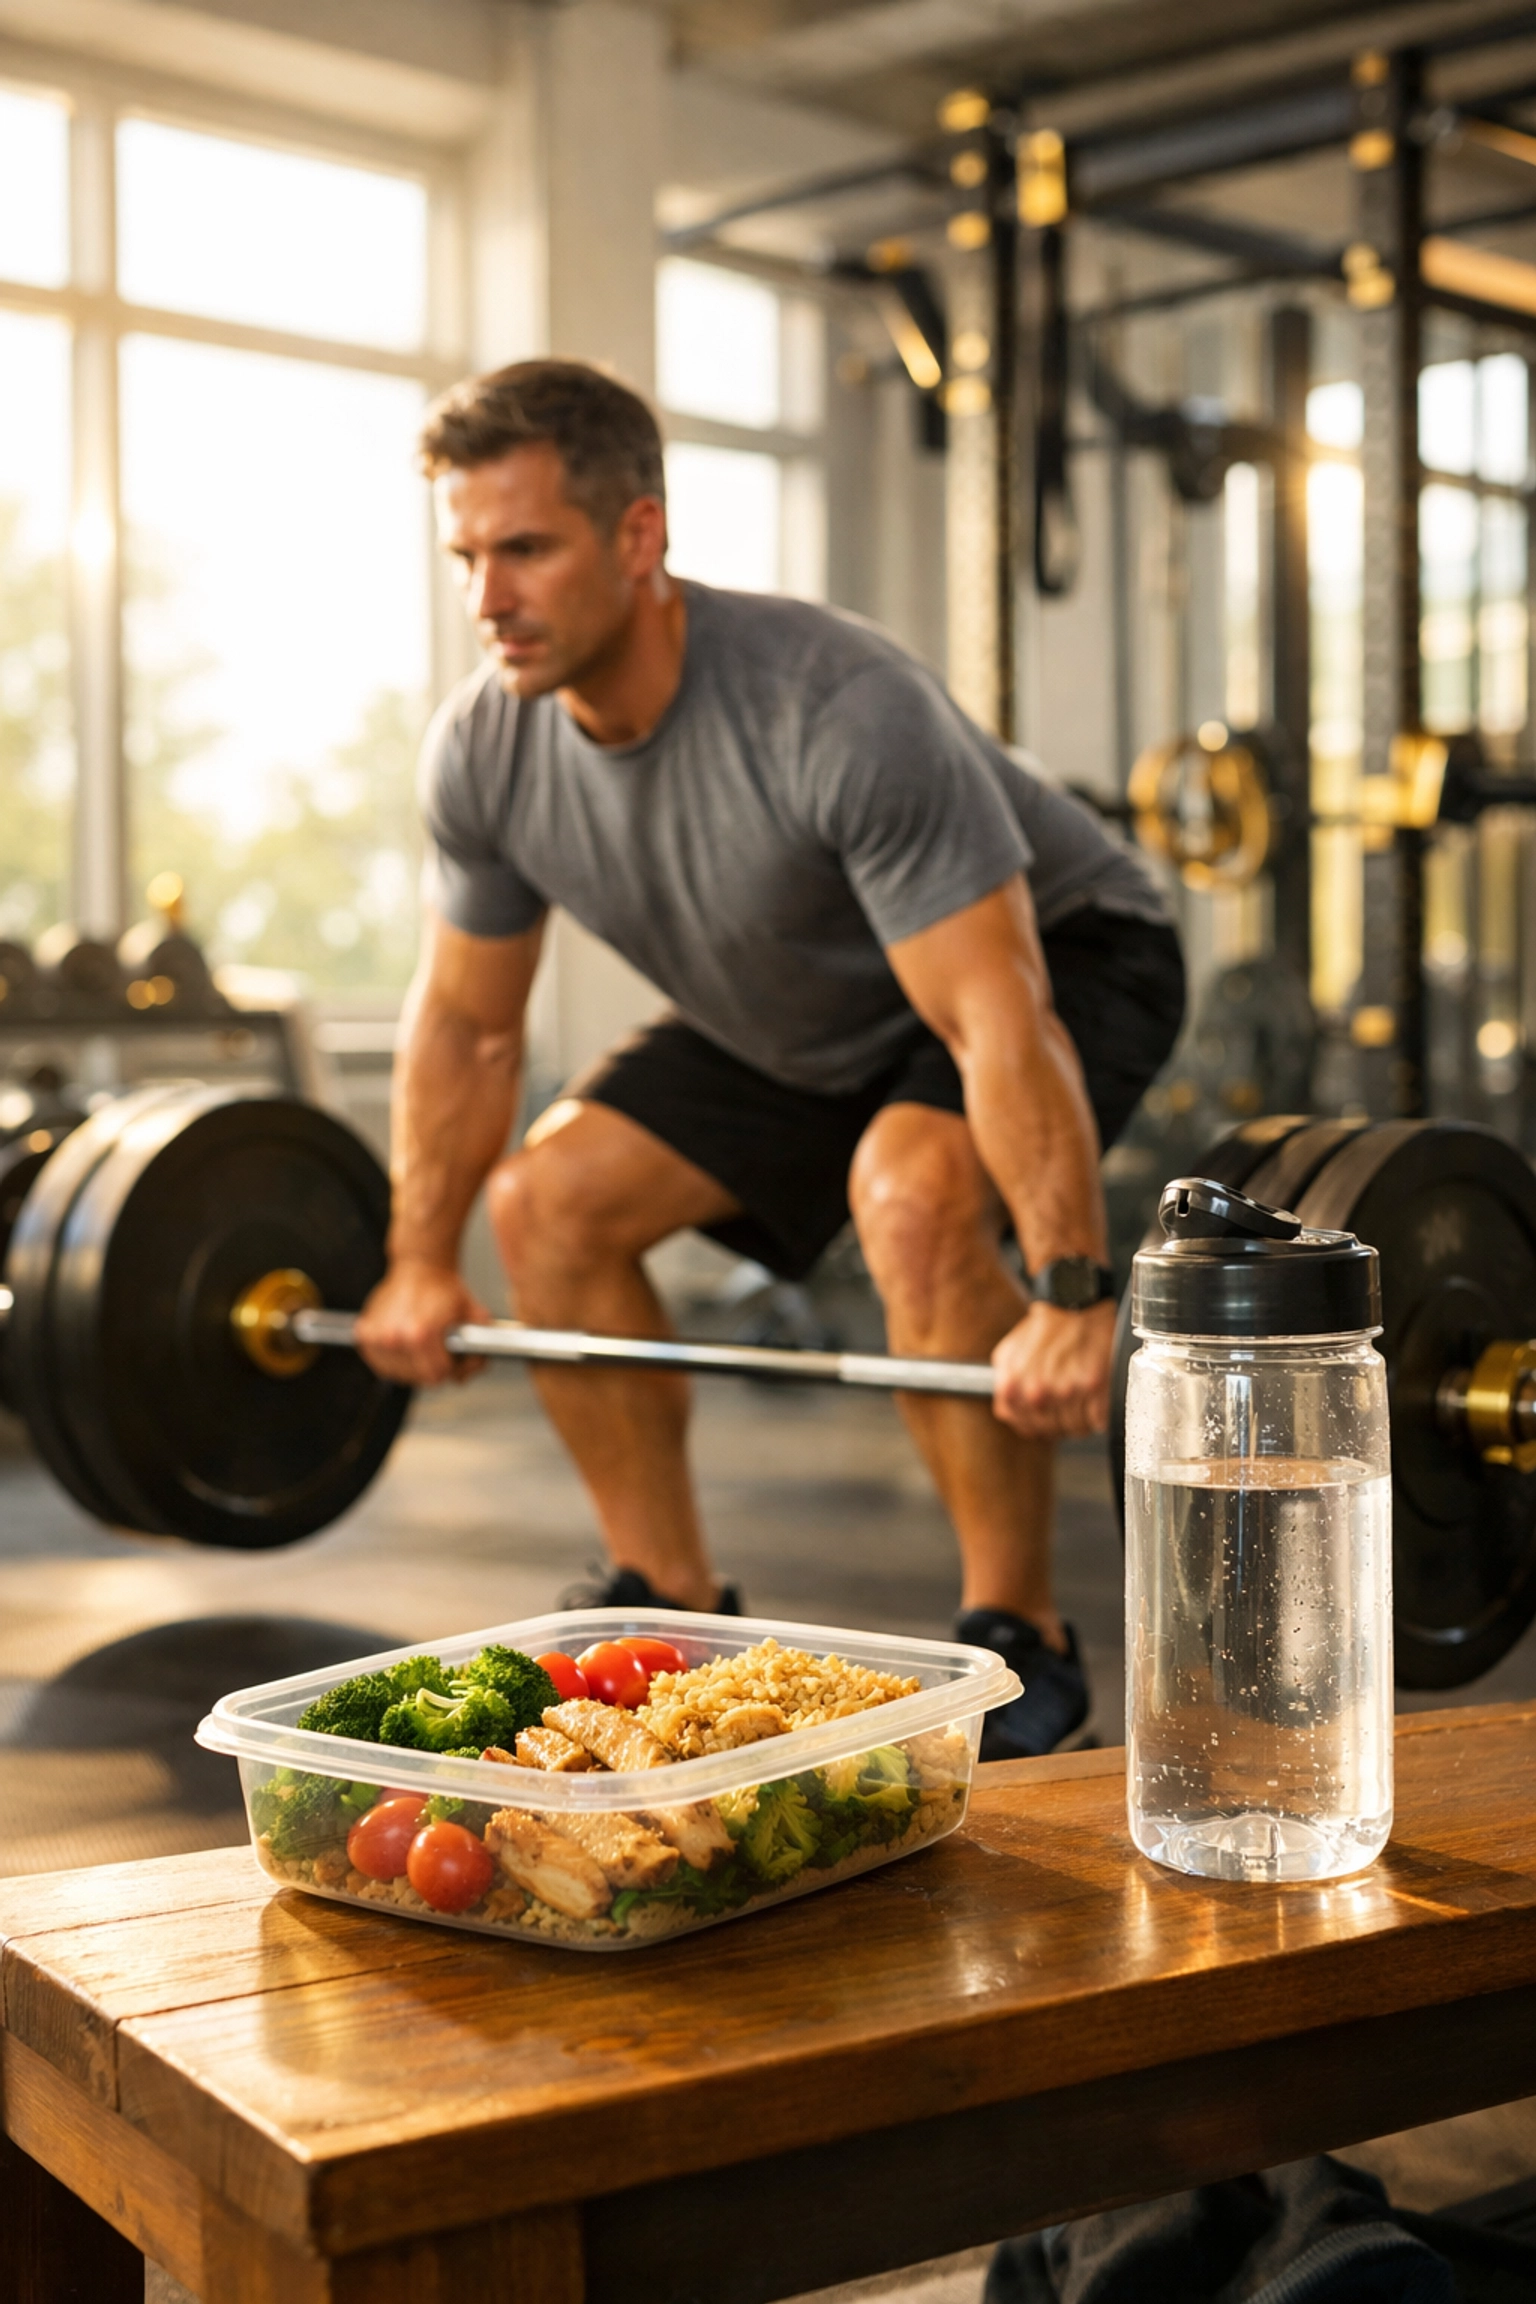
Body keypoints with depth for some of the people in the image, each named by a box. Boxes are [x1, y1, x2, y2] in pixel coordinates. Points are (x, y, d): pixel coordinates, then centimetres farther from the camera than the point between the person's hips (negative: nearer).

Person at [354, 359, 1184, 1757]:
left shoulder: (838, 713, -38)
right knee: (549, 1199, -4)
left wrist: (1072, 1304, -42)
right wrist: (420, 1264, 3)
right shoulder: (484, 750, -16)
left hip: (1060, 960, -7)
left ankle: (1019, 1641, -16)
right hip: (806, 1013, 7)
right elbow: (466, 1022, -1)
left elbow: (1001, 1024, -39)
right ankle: (672, 1603, 9)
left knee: (911, 1196, -35)